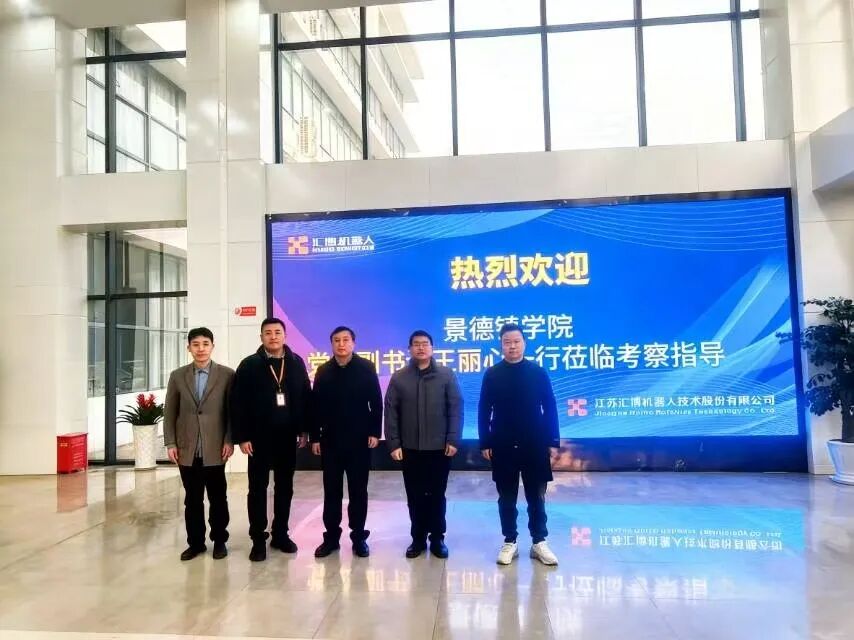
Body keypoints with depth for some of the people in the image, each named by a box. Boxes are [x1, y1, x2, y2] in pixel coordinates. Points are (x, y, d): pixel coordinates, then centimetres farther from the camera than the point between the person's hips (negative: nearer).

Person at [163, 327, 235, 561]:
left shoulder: (227, 375, -2)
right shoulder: (177, 376, 6)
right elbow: (169, 413, 7)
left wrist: (229, 441, -7)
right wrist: (170, 443, 1)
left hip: (215, 449, -2)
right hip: (187, 449, 2)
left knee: (218, 498, 8)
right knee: (192, 500, 10)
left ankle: (219, 541, 23)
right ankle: (195, 542, 24)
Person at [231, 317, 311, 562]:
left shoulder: (296, 363, 2)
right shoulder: (249, 365, -5)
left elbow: (306, 397, 4)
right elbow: (238, 403, -7)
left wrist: (305, 429, 1)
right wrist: (242, 437, -11)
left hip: (287, 436, 2)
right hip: (259, 437, -2)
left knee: (285, 487, 11)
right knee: (258, 488, 6)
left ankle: (280, 534, 24)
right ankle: (258, 539, 16)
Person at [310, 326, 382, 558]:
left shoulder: (366, 368, -3)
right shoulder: (323, 371, 4)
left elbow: (376, 402, -4)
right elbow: (316, 406, 4)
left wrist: (375, 432, -9)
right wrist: (315, 437, 1)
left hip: (359, 439, -2)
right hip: (330, 440, 2)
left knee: (358, 490, 8)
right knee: (331, 491, 9)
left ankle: (359, 536, 19)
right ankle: (331, 536, 20)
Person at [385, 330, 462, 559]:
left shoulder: (446, 375, -1)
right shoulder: (399, 378, 2)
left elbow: (456, 408, -3)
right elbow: (391, 412, 1)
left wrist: (453, 440, -9)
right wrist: (393, 443, -4)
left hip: (439, 447, -1)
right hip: (409, 448, 1)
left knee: (437, 495, 9)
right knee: (415, 496, 9)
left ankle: (437, 538, 22)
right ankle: (418, 538, 23)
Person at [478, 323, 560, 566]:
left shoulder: (538, 372, 0)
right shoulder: (492, 374, 0)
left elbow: (550, 408, 2)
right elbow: (484, 411, 2)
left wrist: (553, 441, -1)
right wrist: (485, 443, -1)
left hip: (534, 444, 0)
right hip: (503, 446, 0)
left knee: (536, 496, 8)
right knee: (507, 497, 9)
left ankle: (539, 543, 20)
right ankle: (510, 542, 20)